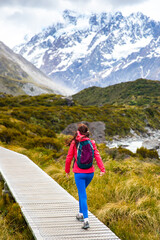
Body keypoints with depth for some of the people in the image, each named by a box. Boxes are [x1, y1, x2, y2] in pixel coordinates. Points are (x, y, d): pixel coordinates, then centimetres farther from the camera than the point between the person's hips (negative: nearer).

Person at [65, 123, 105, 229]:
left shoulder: (74, 143, -4)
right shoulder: (91, 143, 1)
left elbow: (69, 158, -1)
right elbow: (97, 156, -9)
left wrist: (67, 171, 12)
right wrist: (102, 169, -14)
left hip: (79, 173, -3)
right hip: (90, 172, 3)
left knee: (83, 196, -1)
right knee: (82, 192, 26)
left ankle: (86, 220, -13)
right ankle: (81, 214, 35)